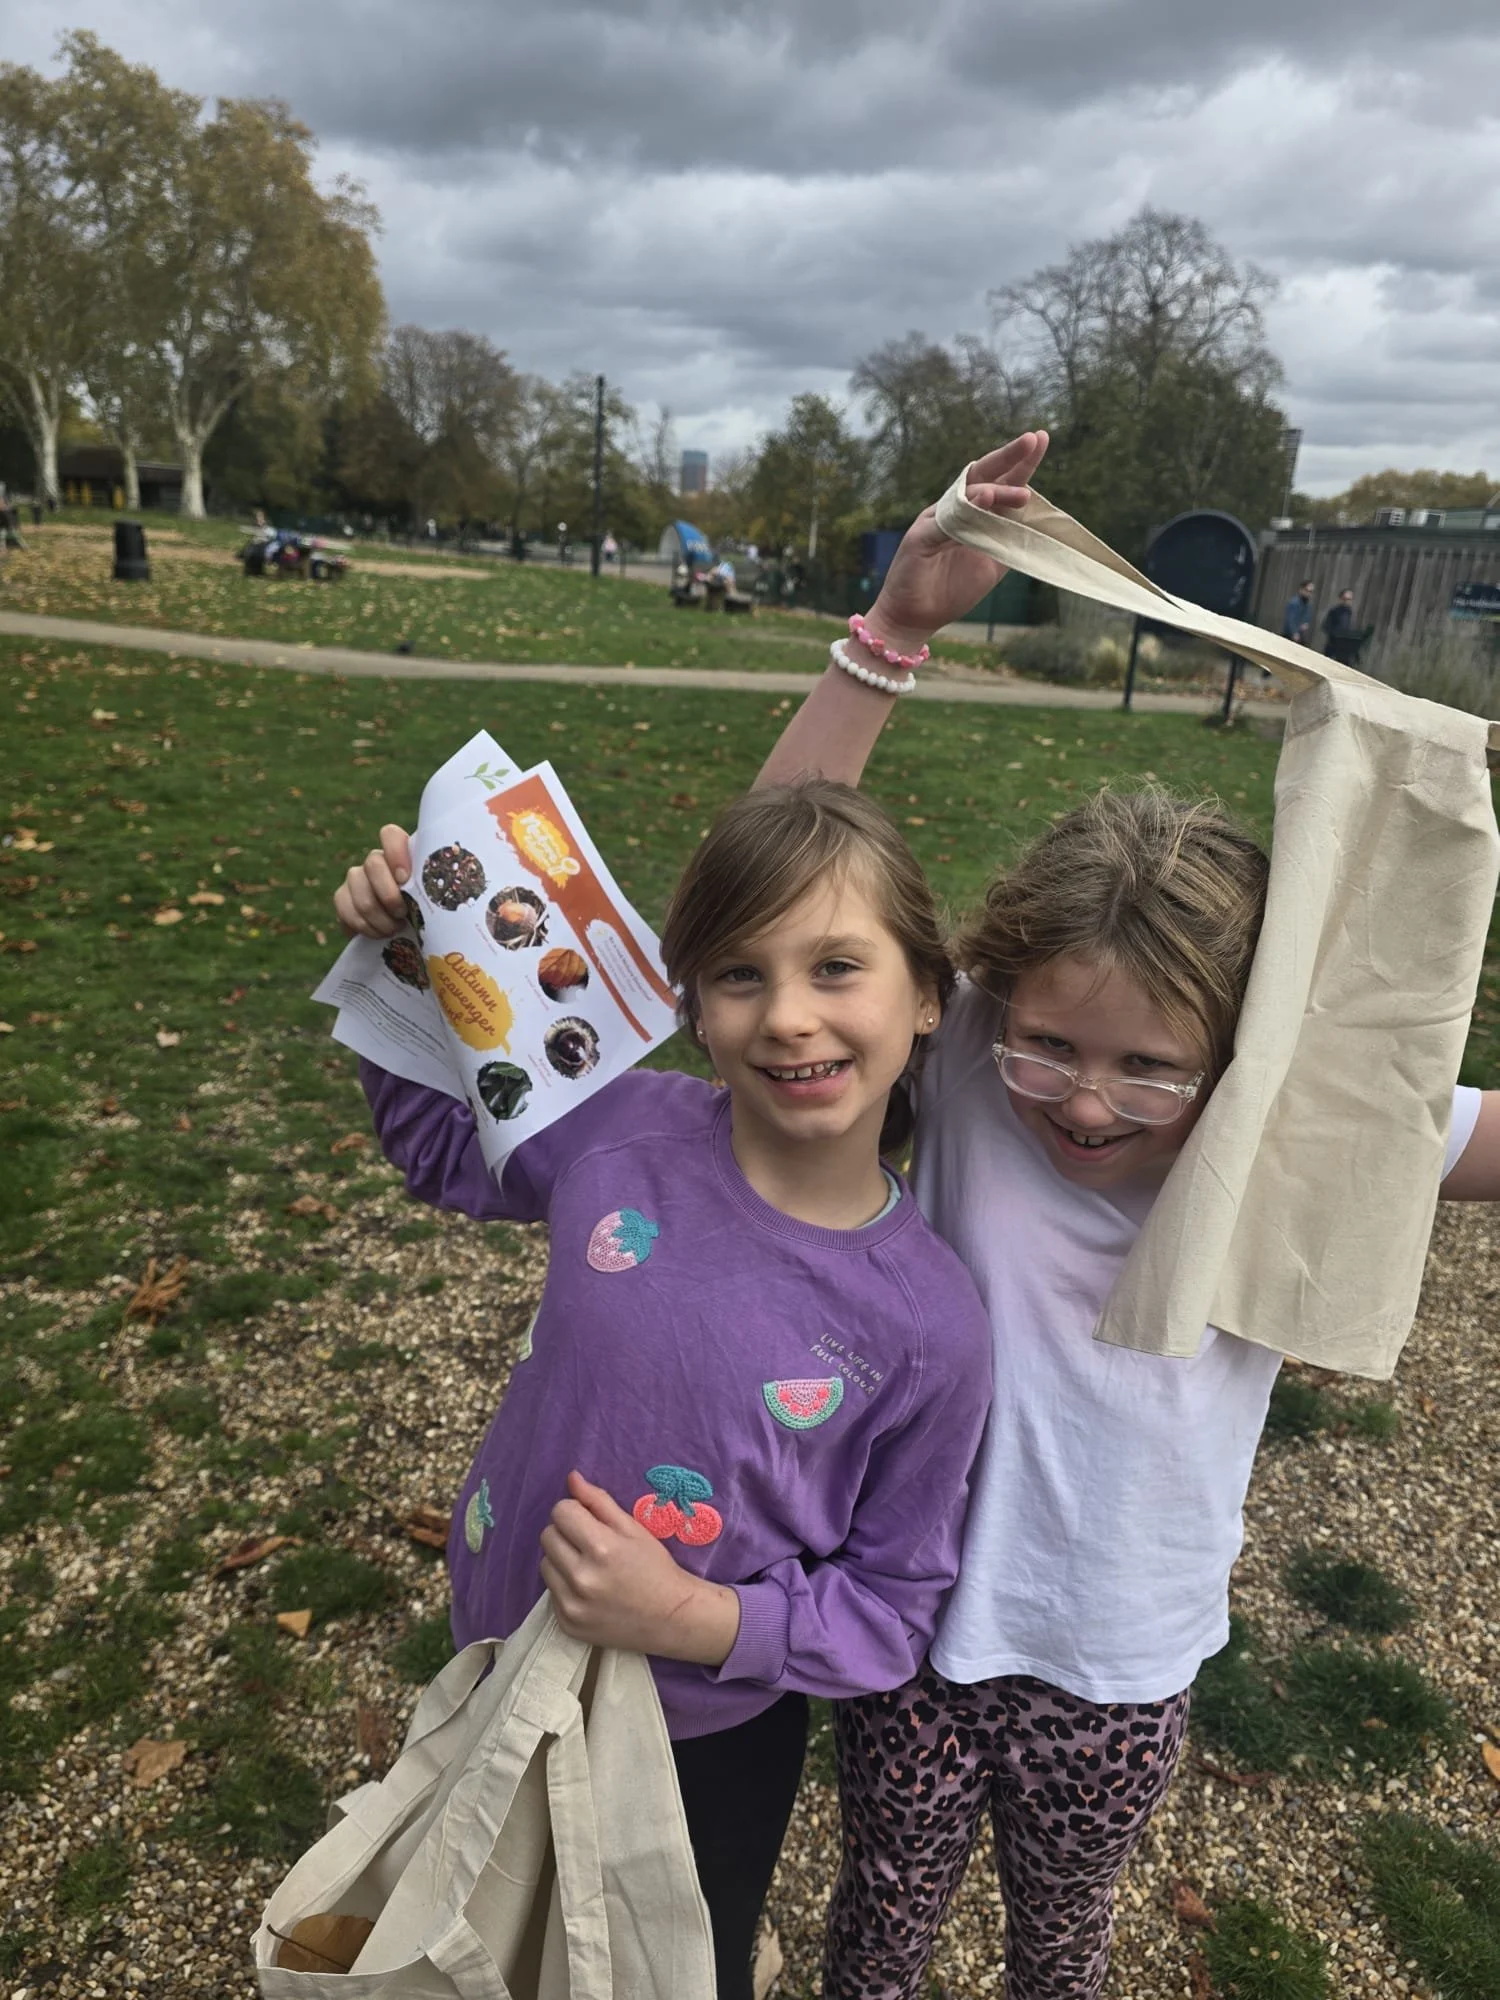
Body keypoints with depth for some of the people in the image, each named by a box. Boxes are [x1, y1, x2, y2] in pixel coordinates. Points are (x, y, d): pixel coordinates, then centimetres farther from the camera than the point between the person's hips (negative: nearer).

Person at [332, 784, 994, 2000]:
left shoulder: (929, 1327, -25)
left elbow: (892, 1605, -13)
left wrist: (695, 1618, -28)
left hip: (716, 1743, -2)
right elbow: (444, 1147, 0)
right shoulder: (624, 1125, -21)